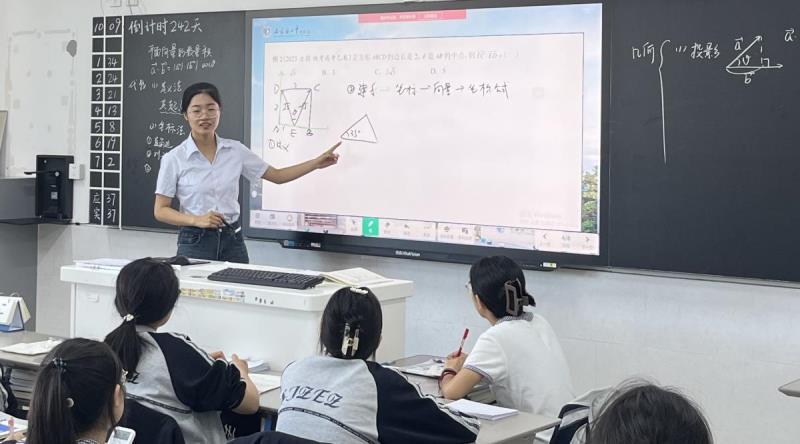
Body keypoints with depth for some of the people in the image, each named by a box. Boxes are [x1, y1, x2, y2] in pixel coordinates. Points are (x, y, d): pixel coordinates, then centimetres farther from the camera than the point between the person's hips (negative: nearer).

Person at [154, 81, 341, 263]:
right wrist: (197, 220, -18)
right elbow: (160, 211, -3)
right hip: (195, 243, -3)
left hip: (232, 240, 3)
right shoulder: (173, 159, -5)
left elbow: (277, 175, 12)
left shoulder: (235, 150, 4)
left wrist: (317, 163, 4)